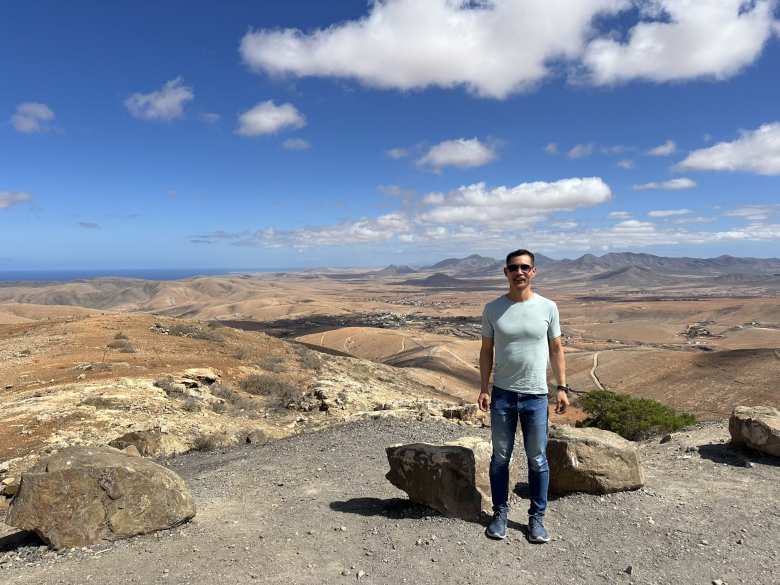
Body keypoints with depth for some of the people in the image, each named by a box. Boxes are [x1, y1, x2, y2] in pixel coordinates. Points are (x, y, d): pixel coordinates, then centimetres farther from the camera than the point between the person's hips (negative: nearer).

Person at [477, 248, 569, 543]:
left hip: (536, 396, 0)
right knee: (500, 457, 11)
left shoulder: (547, 307, -1)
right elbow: (486, 350, 4)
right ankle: (500, 513, 27)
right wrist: (484, 389, -2)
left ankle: (536, 517, 25)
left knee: (537, 460, 9)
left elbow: (556, 349, 5)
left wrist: (562, 388, 0)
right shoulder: (492, 308, 0)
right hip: (502, 394, 1)